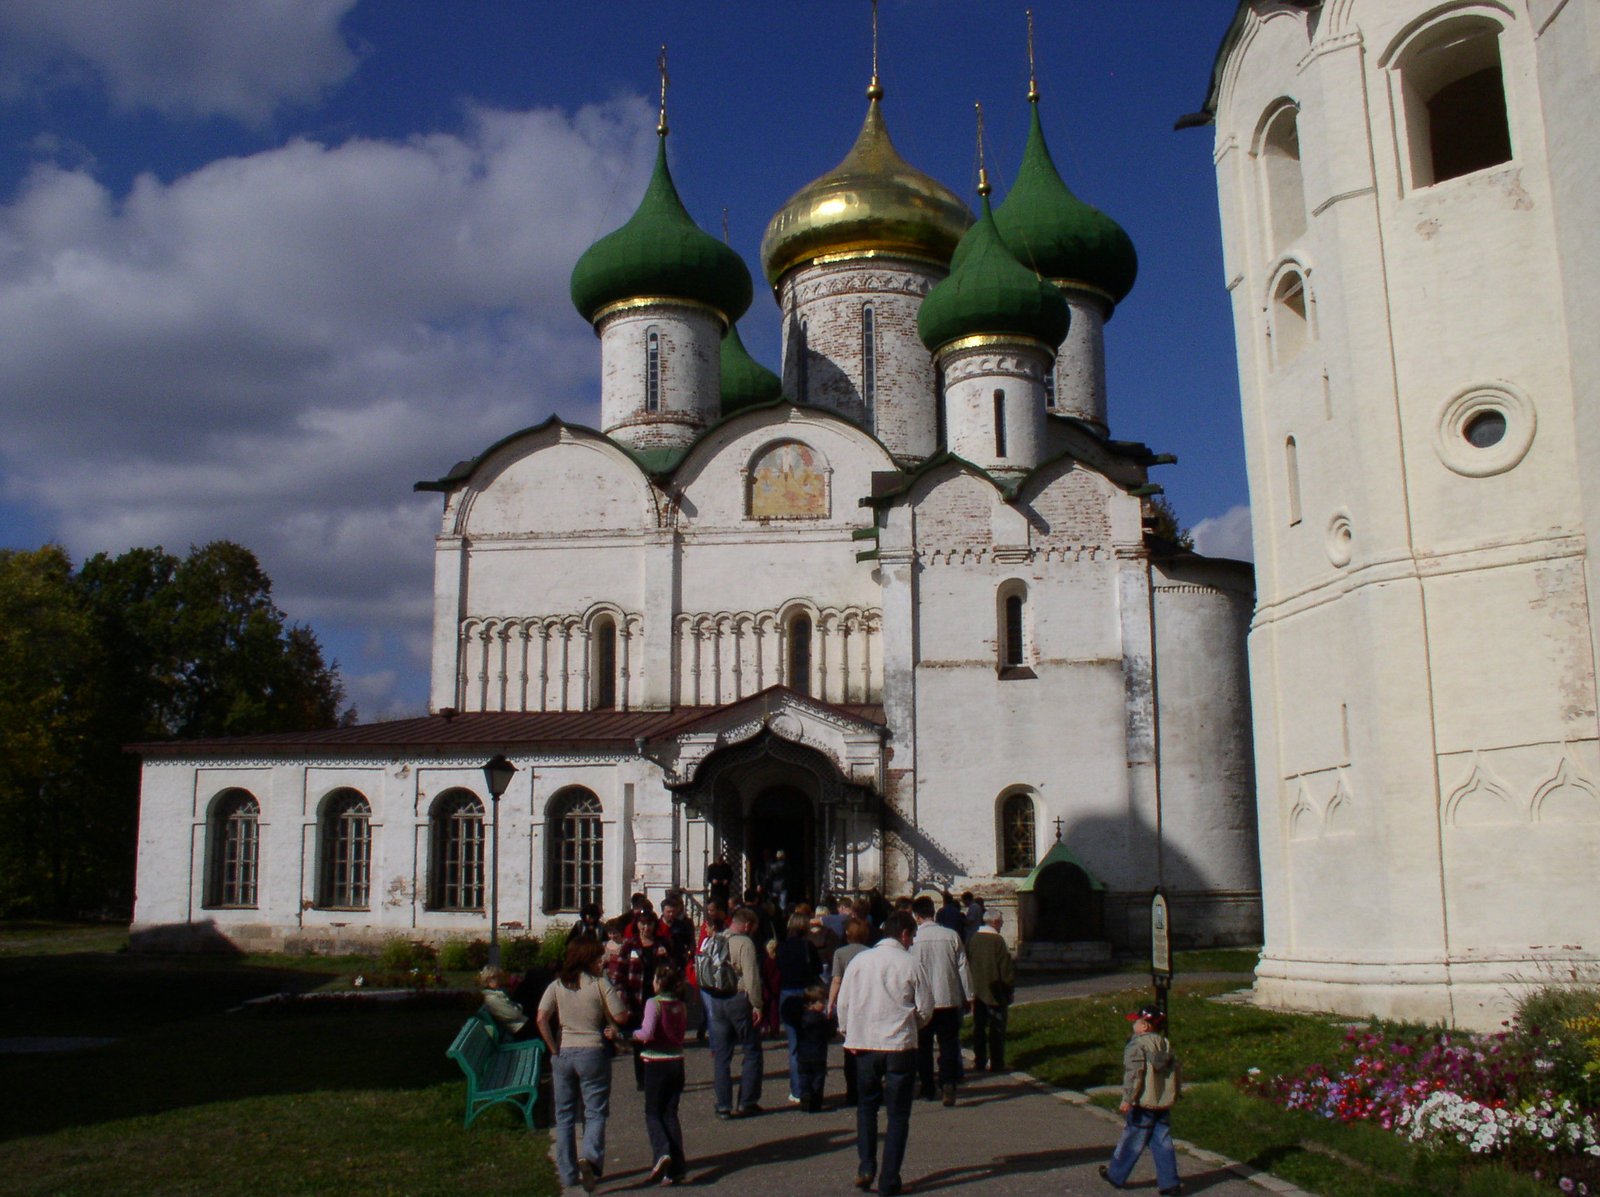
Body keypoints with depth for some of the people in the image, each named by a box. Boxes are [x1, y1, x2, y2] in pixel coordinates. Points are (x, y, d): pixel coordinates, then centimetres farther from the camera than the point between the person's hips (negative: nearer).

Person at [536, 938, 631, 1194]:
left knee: (564, 1116, 13)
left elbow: (541, 1019, -10)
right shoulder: (601, 984, -8)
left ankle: (568, 1173, 16)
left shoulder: (556, 986, 1)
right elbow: (621, 1016, -8)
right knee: (595, 1112, 5)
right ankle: (590, 1157, -19)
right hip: (593, 1052, -3)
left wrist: (553, 1048, -2)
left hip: (563, 1054, 3)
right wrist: (617, 996, 10)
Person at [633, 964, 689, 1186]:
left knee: (653, 1113, 9)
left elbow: (647, 1033, -22)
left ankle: (662, 1152, -15)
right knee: (670, 1113, 10)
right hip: (677, 1063, 5)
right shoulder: (680, 1005, 4)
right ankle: (676, 1167, 5)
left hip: (656, 1065, -5)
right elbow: (682, 1030, 10)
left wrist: (634, 1034, -5)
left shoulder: (654, 1003, -13)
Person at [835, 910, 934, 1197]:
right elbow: (925, 1010, 0)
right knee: (898, 1114, 6)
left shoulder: (859, 961, 1)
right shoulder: (911, 964, -6)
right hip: (899, 1045, -3)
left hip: (863, 1044, 3)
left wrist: (848, 1034, 13)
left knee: (867, 1106, 20)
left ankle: (865, 1168, 10)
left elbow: (843, 1002, 2)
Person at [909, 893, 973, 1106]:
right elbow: (963, 968, 1)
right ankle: (948, 1082, -17)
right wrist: (968, 997, 10)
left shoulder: (913, 939, -8)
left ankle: (928, 1090, 16)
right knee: (949, 1044, 4)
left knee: (924, 1047, 12)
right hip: (949, 999, 1)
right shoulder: (951, 935, -2)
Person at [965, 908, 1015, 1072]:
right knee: (997, 1029, 2)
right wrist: (1010, 987, -1)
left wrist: (972, 988, 16)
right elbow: (1006, 968, -14)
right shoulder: (997, 940, -15)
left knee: (978, 1027, 11)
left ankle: (979, 1061, 15)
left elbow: (967, 964, 8)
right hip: (995, 992, -5)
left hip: (977, 992, 6)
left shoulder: (972, 939, 2)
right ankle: (996, 1063, 4)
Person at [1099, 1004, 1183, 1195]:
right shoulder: (1165, 1044, 8)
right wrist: (1174, 1094, 25)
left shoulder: (1137, 1045, -14)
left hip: (1143, 1105, -6)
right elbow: (1177, 1071, 13)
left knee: (1131, 1142, 6)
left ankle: (1116, 1176, 20)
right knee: (1163, 1143, 9)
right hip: (1164, 1105, 6)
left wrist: (1127, 1099, -16)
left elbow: (1134, 1074, -20)